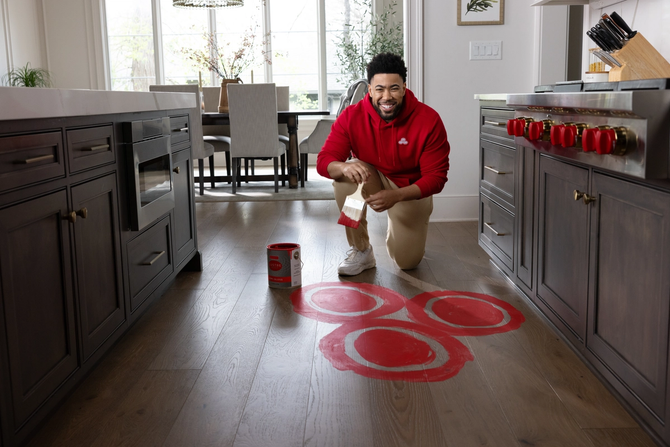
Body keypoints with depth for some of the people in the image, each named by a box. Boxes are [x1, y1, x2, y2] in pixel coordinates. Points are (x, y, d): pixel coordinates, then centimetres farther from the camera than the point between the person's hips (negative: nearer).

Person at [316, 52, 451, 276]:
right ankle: (361, 252, -16)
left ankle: (398, 234, 31)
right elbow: (324, 160, -23)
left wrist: (395, 195, -38)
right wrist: (344, 167, -48)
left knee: (407, 262, -8)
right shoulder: (351, 116, -19)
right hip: (373, 180, 1)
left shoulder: (429, 120, -24)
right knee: (346, 175, -34)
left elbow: (436, 177, -22)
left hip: (411, 191, -1)